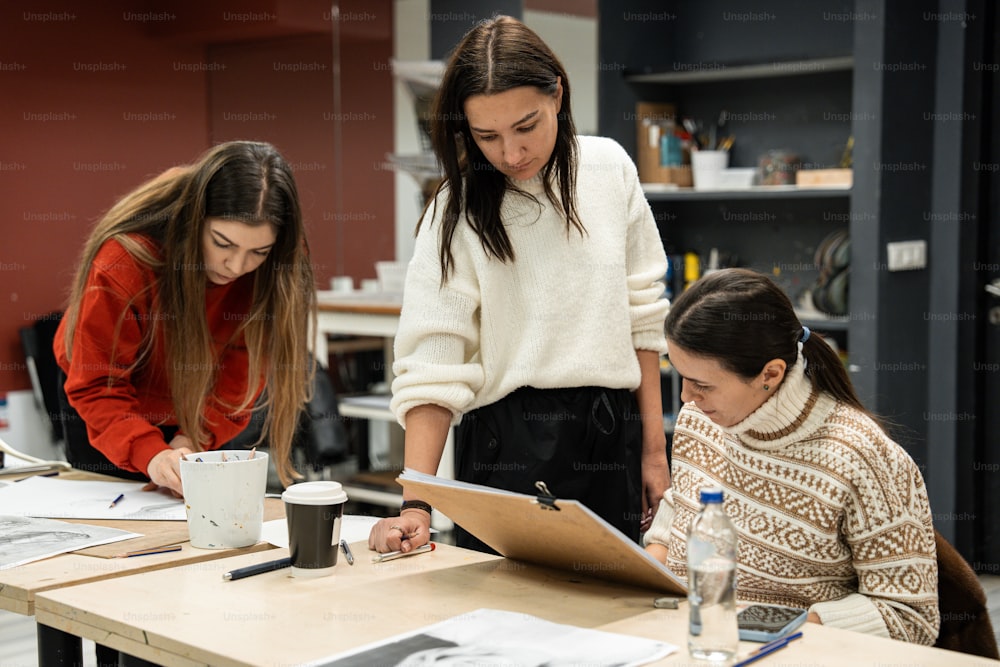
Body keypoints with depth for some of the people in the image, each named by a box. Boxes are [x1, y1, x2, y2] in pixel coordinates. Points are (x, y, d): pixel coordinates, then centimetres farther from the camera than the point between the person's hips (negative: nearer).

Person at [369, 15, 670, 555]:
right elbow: (432, 369, -11)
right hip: (507, 446, -2)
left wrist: (654, 449, 9)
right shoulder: (457, 212, -6)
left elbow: (639, 314, 9)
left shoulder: (609, 167, 2)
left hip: (611, 436, 3)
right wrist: (415, 505, -21)